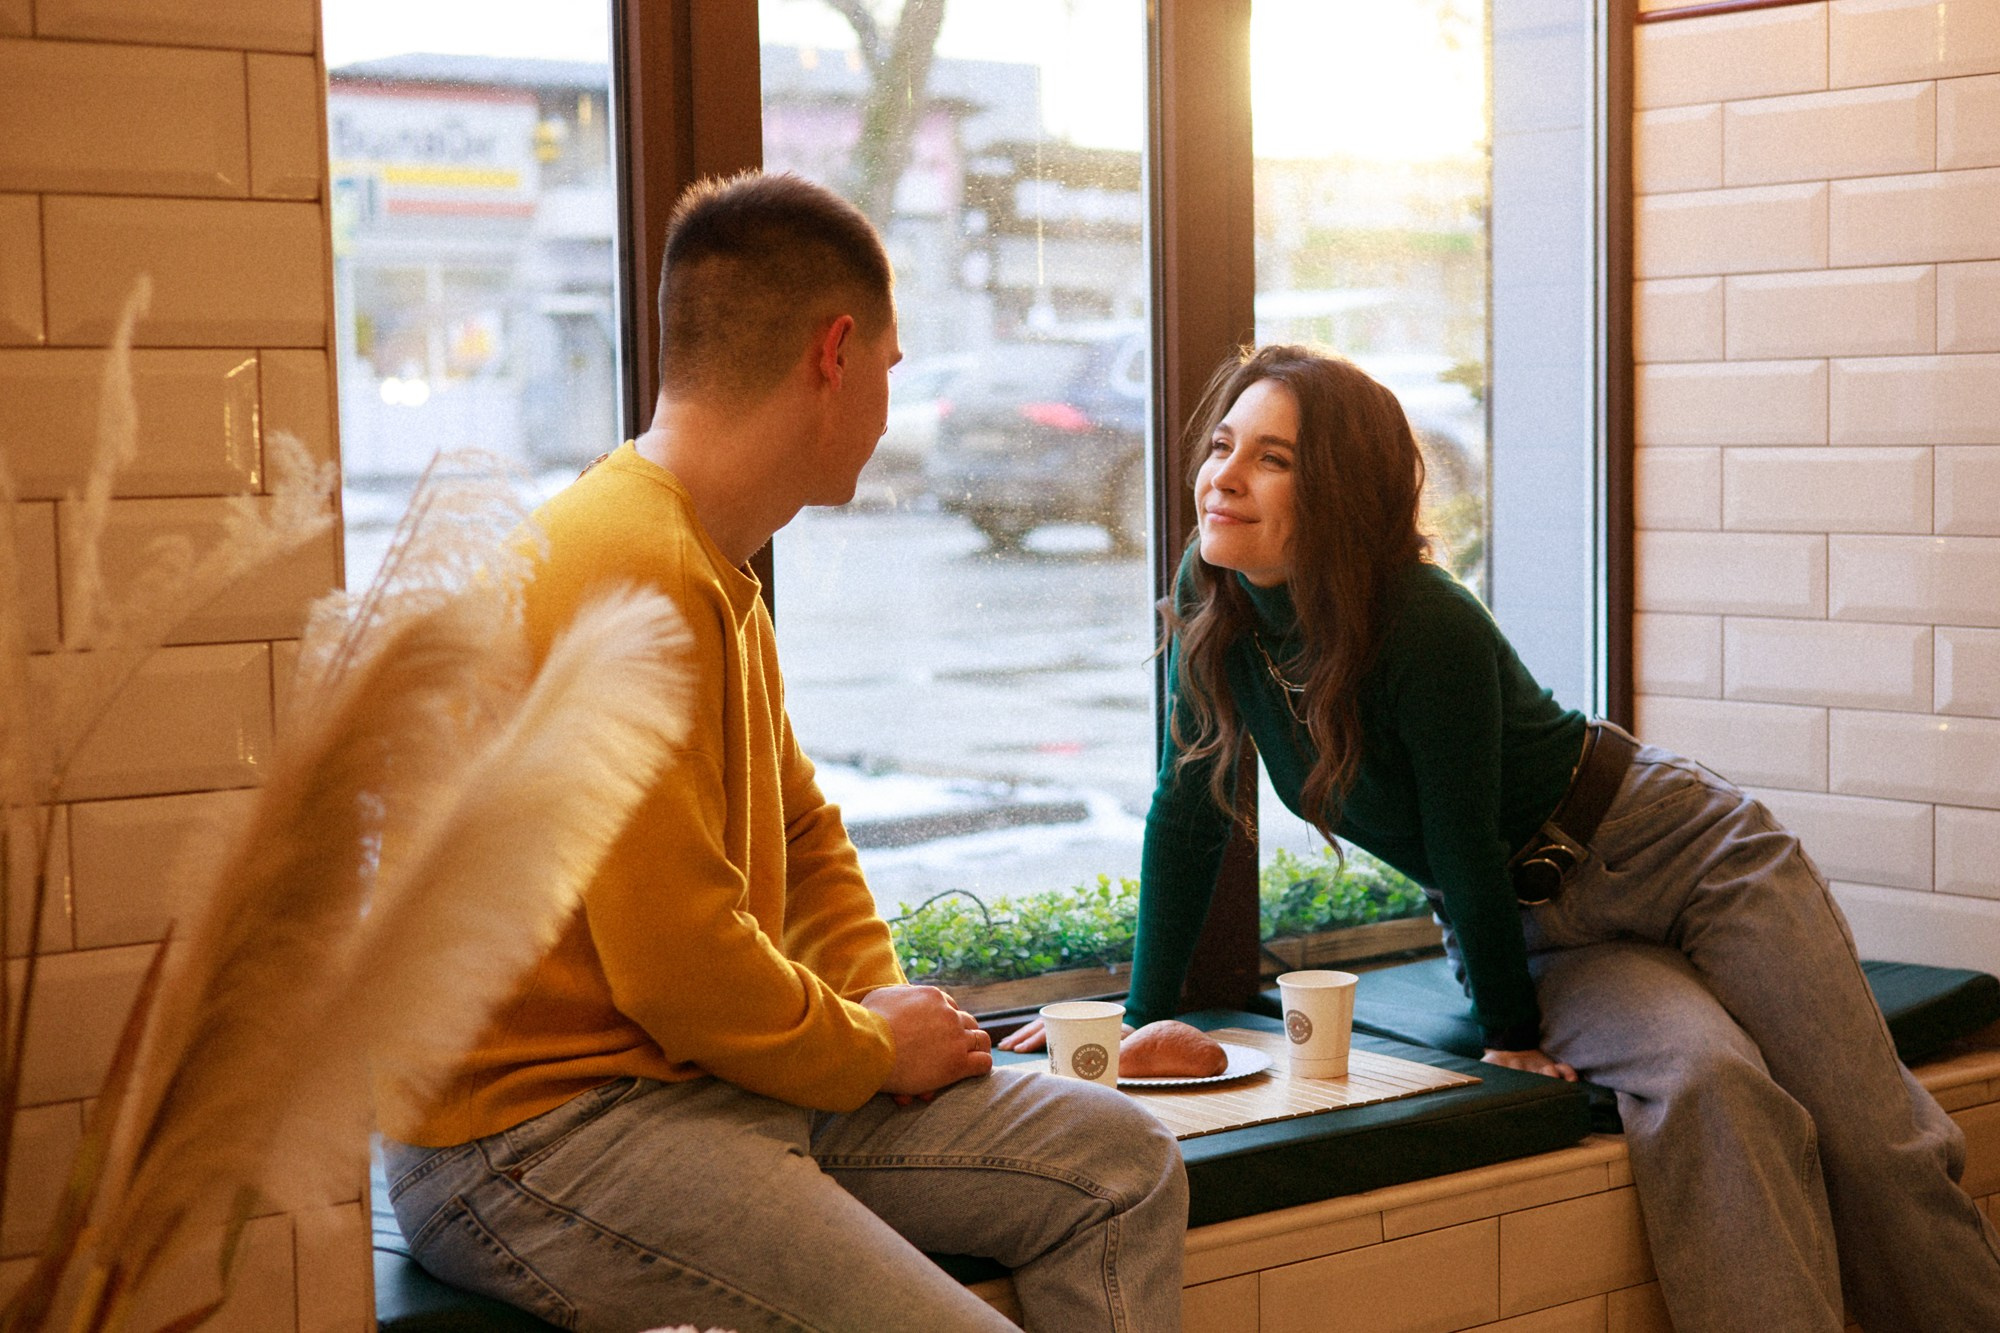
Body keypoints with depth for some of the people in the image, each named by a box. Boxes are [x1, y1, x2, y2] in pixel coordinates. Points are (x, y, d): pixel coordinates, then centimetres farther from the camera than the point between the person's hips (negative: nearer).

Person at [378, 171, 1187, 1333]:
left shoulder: (718, 576, 15)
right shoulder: (629, 577, -20)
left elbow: (802, 828, 26)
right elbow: (678, 965, -24)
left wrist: (881, 1002, 7)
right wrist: (876, 1048, -7)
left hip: (705, 1076, 10)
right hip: (536, 1132, -10)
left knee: (1121, 1167, 6)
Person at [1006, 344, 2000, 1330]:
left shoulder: (1430, 627, -30)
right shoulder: (1211, 600, -14)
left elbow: (1465, 849, -20)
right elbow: (1189, 807, -4)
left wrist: (1513, 1034, -10)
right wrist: (1145, 1016, -1)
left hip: (1676, 851, -3)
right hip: (1527, 929, 4)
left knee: (1874, 1144, -9)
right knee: (1704, 1085, -24)